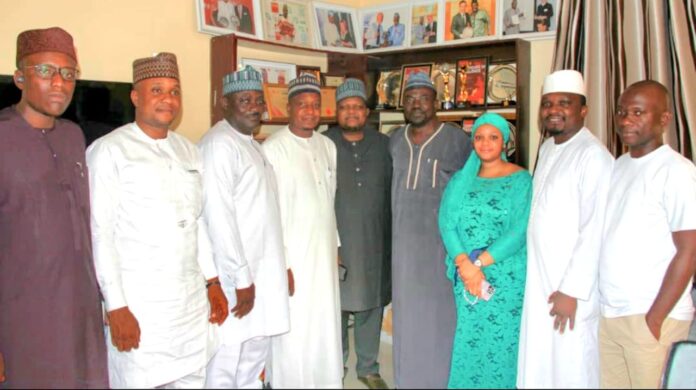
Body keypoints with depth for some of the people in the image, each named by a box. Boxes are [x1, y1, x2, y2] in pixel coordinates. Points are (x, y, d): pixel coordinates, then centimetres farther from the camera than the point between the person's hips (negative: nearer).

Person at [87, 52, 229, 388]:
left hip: (193, 301, 6)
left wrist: (213, 282, 13)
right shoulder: (109, 151, -6)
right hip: (138, 305, -5)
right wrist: (116, 307, -12)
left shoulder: (188, 150, 13)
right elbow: (100, 234, -9)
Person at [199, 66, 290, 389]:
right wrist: (241, 278, -18)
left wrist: (261, 274, 14)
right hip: (236, 275, -9)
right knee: (226, 361, 2)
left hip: (261, 270, 9)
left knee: (256, 352, 19)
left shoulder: (251, 143, 14)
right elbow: (218, 218, -21)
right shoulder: (219, 144, -15)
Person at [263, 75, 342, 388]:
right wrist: (280, 263, -13)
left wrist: (336, 246, 13)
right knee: (294, 334, 1)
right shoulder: (273, 149, -11)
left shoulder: (327, 146, 8)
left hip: (324, 254, 6)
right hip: (292, 256, -6)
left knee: (325, 327, 13)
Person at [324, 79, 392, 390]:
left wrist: (392, 236, 7)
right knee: (336, 305, 8)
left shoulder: (383, 145, 5)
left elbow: (393, 191, 9)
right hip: (336, 241, -2)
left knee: (371, 306, 12)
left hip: (374, 242, 2)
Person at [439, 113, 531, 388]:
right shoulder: (460, 180, 9)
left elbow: (519, 231, -12)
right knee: (467, 342, 10)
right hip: (466, 276, 3)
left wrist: (479, 262, -18)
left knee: (502, 343, 4)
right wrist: (465, 264, -16)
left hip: (506, 277, -3)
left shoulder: (521, 180, -2)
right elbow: (446, 224, -2)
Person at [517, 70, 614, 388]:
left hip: (569, 285, -7)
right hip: (539, 278, 8)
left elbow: (594, 231, -19)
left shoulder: (594, 155, -16)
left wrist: (572, 291, -18)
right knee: (537, 363, 16)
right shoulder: (547, 148, 10)